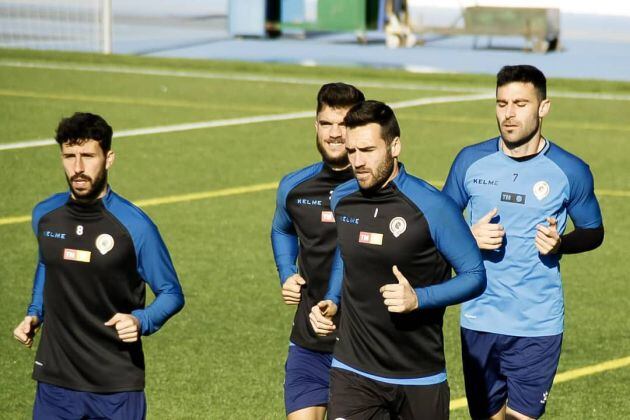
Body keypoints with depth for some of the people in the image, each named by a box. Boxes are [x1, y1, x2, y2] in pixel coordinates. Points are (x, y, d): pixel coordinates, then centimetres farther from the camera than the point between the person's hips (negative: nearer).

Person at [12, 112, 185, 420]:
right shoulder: (45, 215, 2)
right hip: (55, 380, 3)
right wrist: (35, 313, 10)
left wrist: (141, 321, -21)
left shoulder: (134, 226, -11)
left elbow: (171, 293, -2)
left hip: (117, 386, -3)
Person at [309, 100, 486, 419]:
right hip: (352, 372, 3)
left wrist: (418, 298, -23)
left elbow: (475, 276, -9)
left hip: (419, 377, -3)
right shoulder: (341, 199, 3)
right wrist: (331, 301, 6)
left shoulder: (431, 206, -14)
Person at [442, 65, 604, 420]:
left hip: (538, 327, -2)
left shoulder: (571, 172, -3)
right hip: (480, 321, 2)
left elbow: (594, 232, 10)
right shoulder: (471, 161, 1)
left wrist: (561, 243, -11)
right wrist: (470, 237, -9)